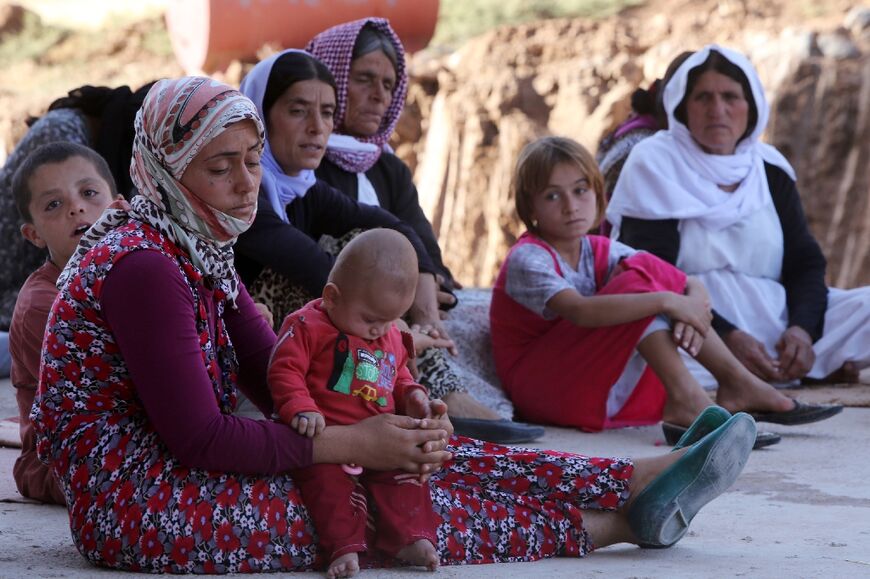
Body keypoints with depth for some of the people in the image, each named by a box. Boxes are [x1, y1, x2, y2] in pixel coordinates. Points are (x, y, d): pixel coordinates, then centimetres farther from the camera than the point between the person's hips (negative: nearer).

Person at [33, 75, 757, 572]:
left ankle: (643, 482, -4)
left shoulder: (198, 248, 12)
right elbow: (196, 436, -23)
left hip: (179, 475, 9)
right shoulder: (141, 265, -20)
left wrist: (393, 419, -9)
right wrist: (350, 444, -18)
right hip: (133, 502, -9)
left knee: (418, 455, -2)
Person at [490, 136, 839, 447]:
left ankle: (735, 382, -9)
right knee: (638, 279, -20)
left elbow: (693, 287, 0)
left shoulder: (600, 252, 6)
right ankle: (686, 400, -30)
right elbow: (580, 311, -36)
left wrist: (695, 307, -24)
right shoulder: (527, 259, -16)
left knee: (649, 267, -5)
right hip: (540, 388, -7)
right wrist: (665, 301, -37)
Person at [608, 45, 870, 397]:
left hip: (775, 320, 4)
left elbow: (806, 263, 10)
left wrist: (802, 328, -13)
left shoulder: (770, 169, 13)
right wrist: (727, 337, -23)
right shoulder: (654, 164, -1)